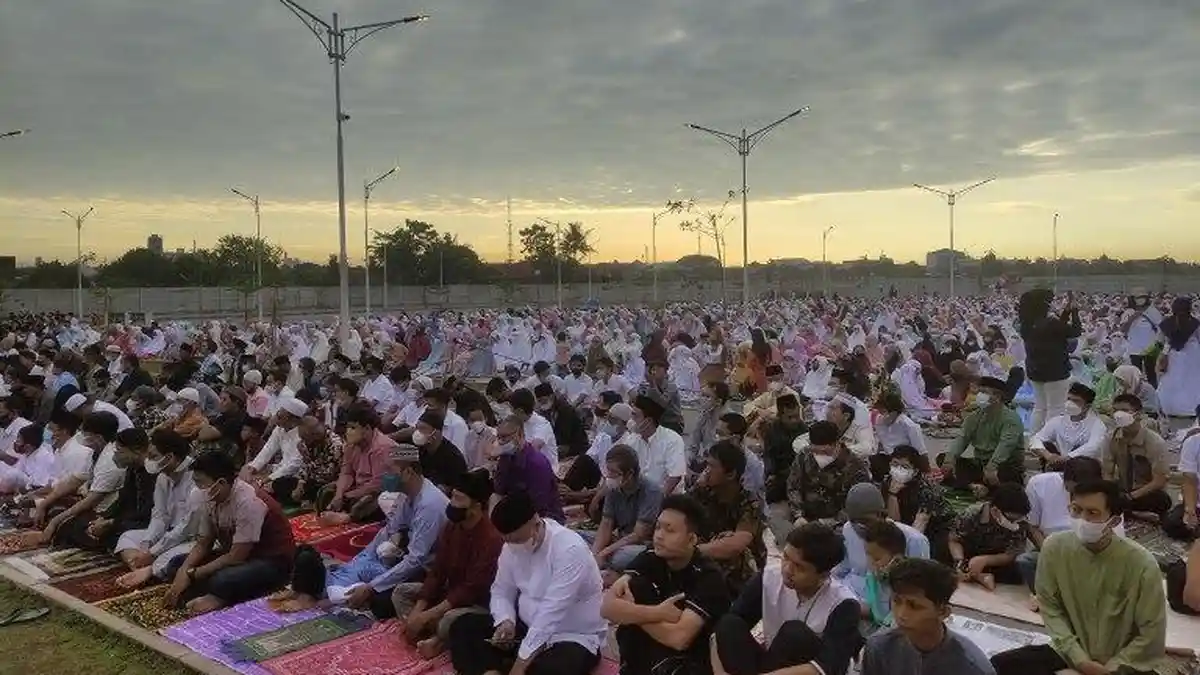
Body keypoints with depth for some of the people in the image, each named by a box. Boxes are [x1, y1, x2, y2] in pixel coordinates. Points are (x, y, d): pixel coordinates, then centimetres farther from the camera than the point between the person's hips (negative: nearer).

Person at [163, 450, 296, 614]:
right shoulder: (212, 499, -4)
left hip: (273, 562, -9)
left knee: (221, 581, -36)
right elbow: (203, 544, 5)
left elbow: (236, 557, -25)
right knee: (177, 565, -1)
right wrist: (183, 571, -13)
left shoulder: (248, 502, -27)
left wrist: (192, 574, -18)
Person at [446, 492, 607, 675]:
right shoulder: (512, 545, -4)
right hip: (528, 628, 7)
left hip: (572, 638, -7)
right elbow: (501, 591, 8)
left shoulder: (570, 550, -26)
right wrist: (506, 622, -15)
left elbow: (551, 614, -30)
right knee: (463, 627, -7)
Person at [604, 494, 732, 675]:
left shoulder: (709, 577, -20)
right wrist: (658, 613, -26)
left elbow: (679, 638, -32)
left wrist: (634, 613, -18)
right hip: (651, 657, 6)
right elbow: (607, 607, -16)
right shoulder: (650, 558, -5)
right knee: (635, 586, -15)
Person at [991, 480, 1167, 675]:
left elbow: (1151, 635, -11)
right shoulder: (1055, 547, -11)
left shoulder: (1141, 564, -20)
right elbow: (1050, 607, -2)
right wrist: (1078, 658, -10)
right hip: (1071, 654, 4)